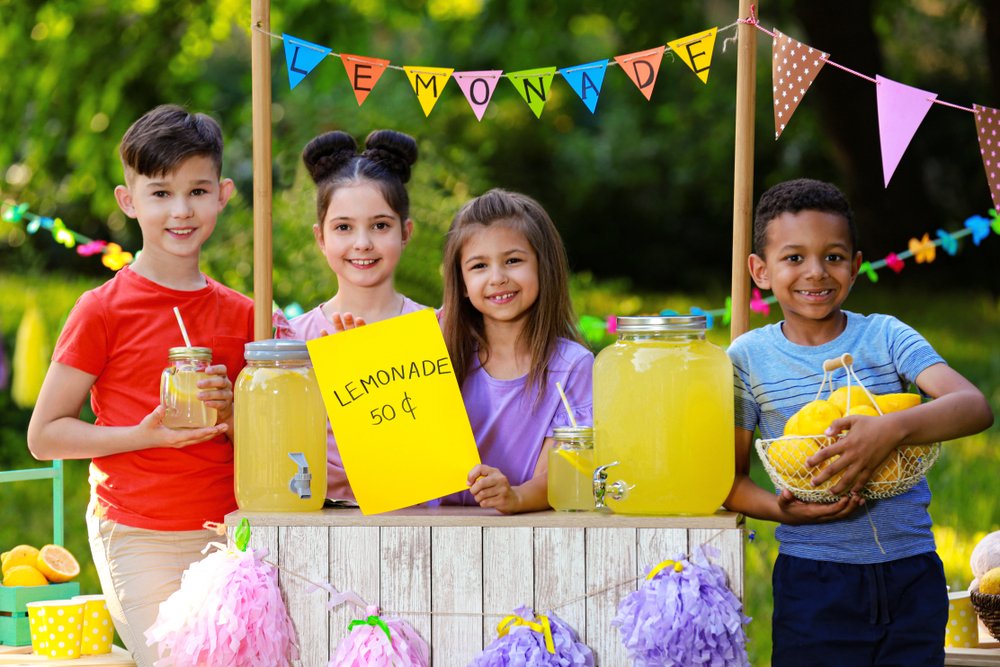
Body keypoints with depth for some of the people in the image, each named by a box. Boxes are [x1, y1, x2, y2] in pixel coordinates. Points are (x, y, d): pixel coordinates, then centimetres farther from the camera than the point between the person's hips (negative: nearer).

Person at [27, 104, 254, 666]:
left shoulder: (240, 314, 8)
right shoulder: (104, 311, -4)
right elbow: (44, 436, -4)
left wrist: (232, 414, -6)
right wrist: (146, 435, -14)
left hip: (227, 535, 4)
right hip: (139, 539, -4)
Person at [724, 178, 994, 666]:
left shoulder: (885, 337, 0)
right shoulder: (748, 357, 1)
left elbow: (975, 407, -13)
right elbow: (729, 475, 4)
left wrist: (891, 430, -31)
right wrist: (779, 508, -17)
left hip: (912, 573, 1)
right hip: (812, 581, 0)